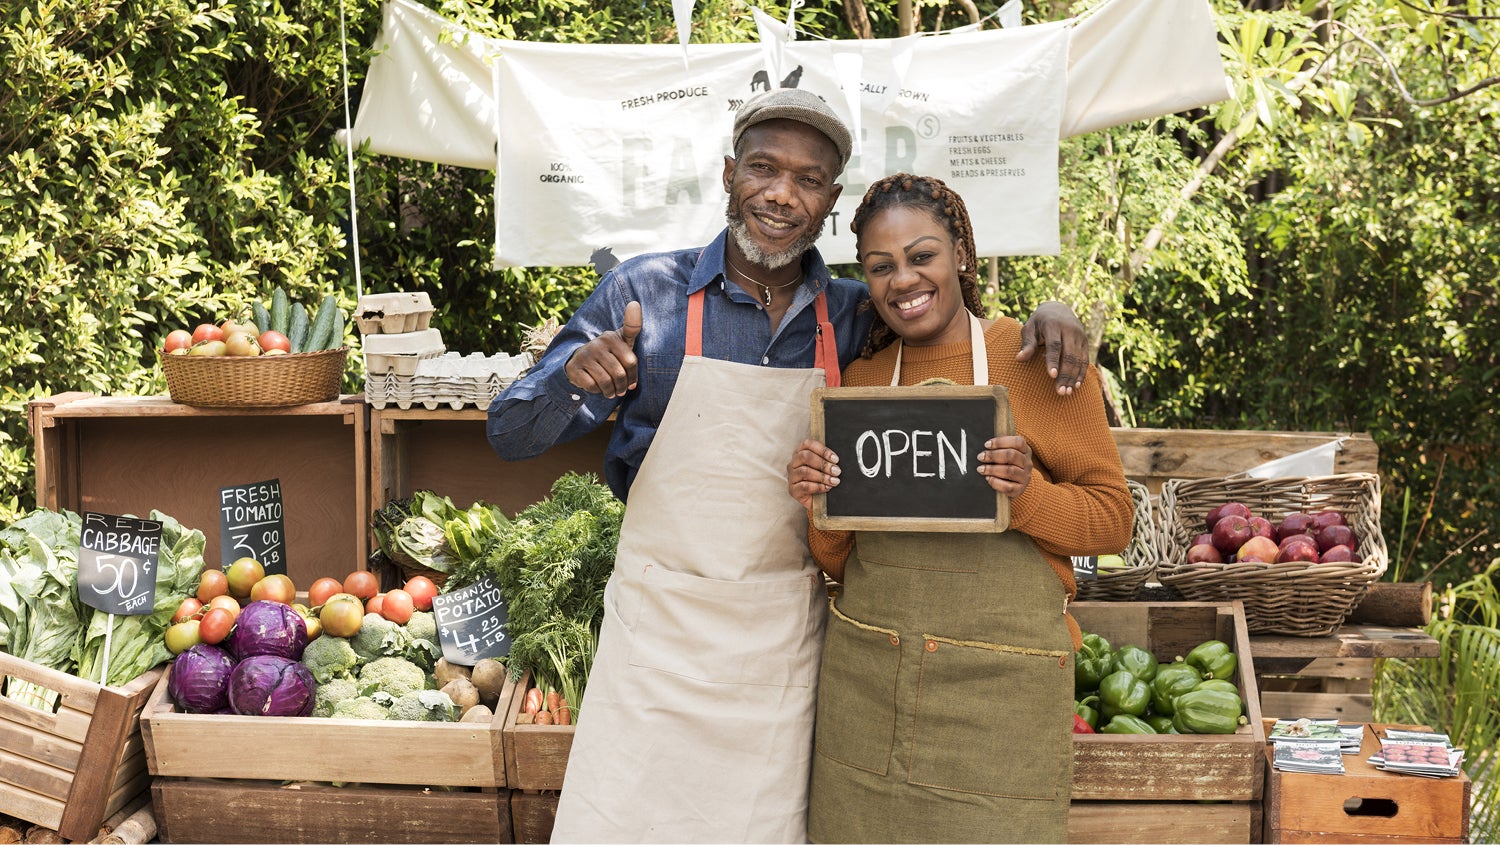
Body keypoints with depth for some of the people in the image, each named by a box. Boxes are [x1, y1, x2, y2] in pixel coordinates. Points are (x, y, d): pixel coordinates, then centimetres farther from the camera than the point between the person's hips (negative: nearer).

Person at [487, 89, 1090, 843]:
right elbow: (511, 436, -1)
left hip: (786, 640, 2)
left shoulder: (857, 320, 3)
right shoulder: (644, 292, -3)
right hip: (658, 630, -2)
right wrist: (575, 378, -22)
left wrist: (1041, 320, -5)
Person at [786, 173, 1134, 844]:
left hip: (1001, 683, -3)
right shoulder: (859, 378, 9)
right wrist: (818, 506, -7)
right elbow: (841, 563, 13)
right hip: (864, 678, 3)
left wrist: (1027, 493, -19)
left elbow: (1113, 518, -1)